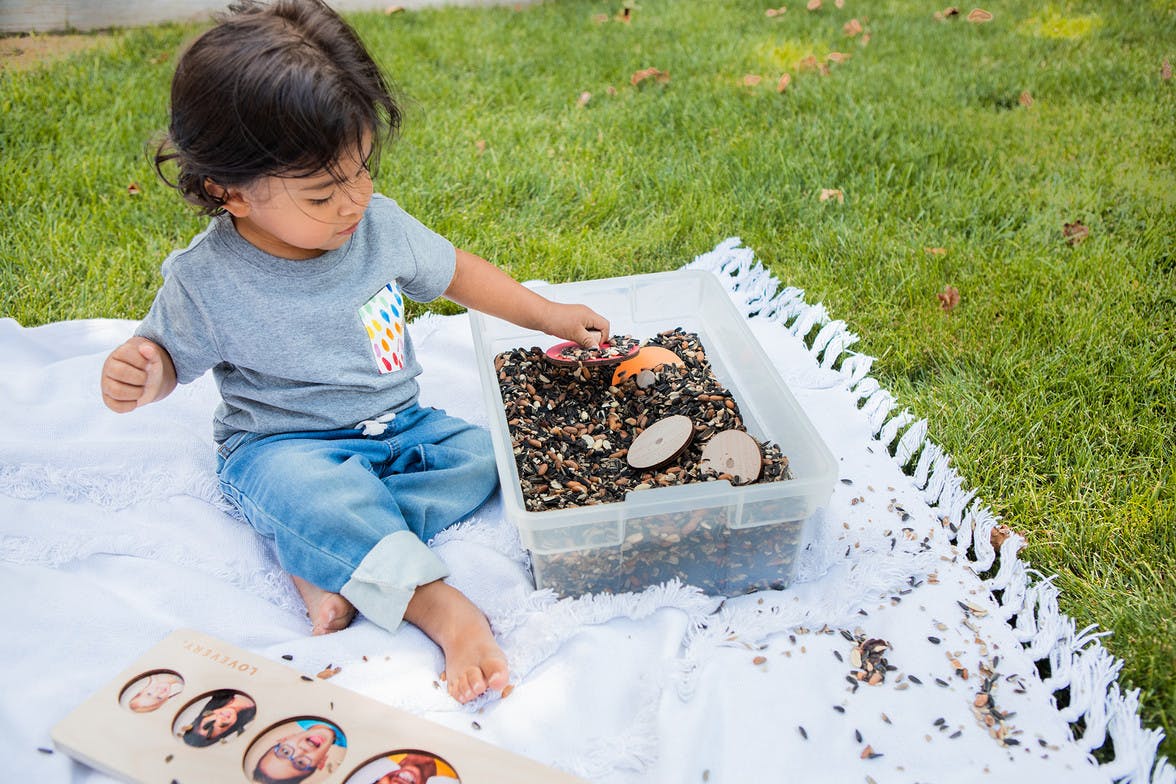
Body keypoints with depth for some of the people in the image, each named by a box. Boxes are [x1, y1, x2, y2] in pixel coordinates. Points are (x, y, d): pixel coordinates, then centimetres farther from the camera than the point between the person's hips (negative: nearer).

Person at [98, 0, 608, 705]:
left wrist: (550, 315, 7)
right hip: (281, 446, -5)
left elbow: (453, 271, 9)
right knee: (306, 487, -37)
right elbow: (168, 352, 0)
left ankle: (328, 563, -24)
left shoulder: (379, 224, -7)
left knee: (483, 453, -17)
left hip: (397, 425, 5)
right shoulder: (206, 279, -17)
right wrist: (140, 376, -26)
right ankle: (435, 602, -31)